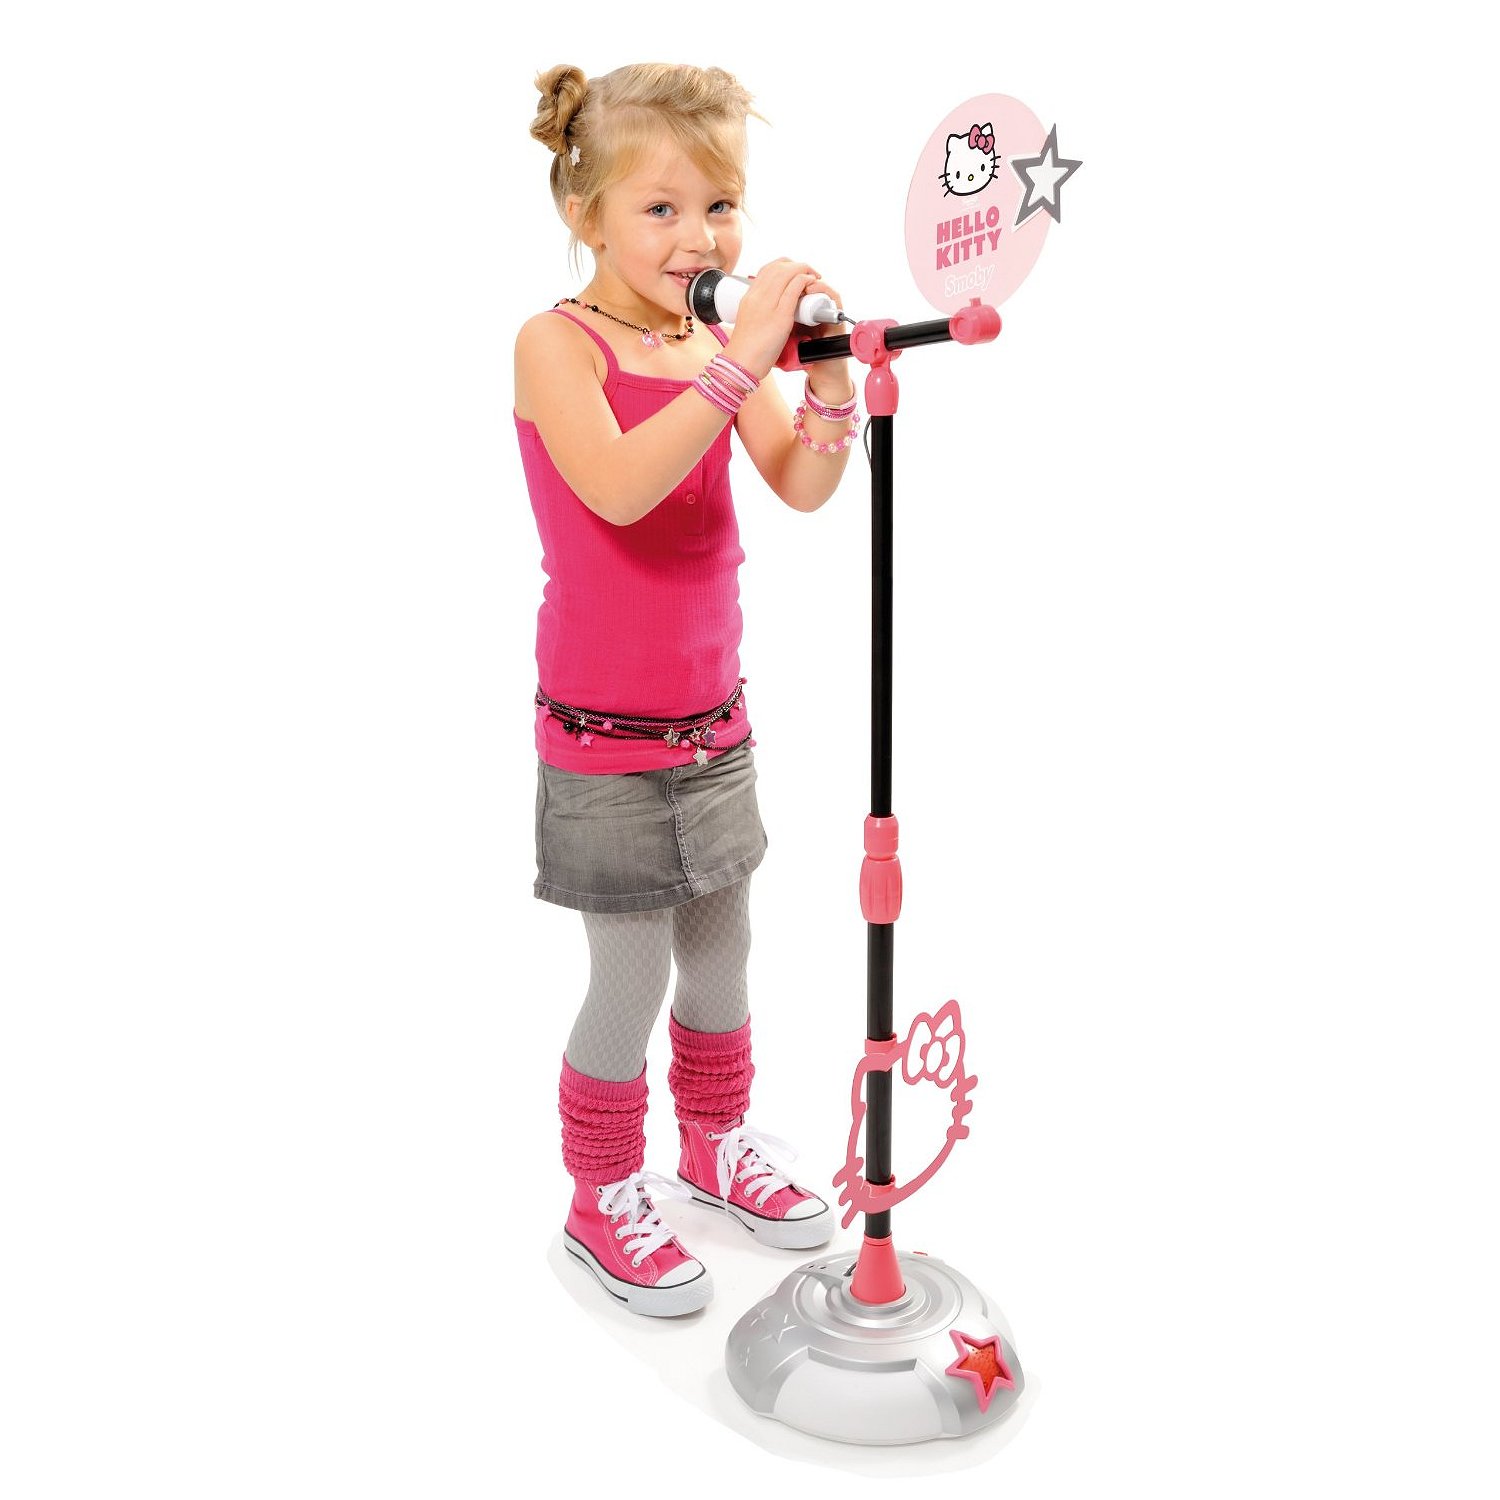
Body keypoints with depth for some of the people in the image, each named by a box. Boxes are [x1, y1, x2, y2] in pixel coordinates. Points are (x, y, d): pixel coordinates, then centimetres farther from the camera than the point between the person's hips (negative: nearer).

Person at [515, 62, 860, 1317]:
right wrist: (738, 361, -36)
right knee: (634, 979, 5)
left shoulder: (726, 343, 2)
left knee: (720, 952, 19)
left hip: (713, 715, 6)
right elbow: (616, 486, -32)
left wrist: (829, 387, -23)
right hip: (603, 736, -6)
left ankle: (719, 1141, 43)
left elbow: (802, 488, -7)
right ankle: (604, 1197, 27)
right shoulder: (559, 343, -14)